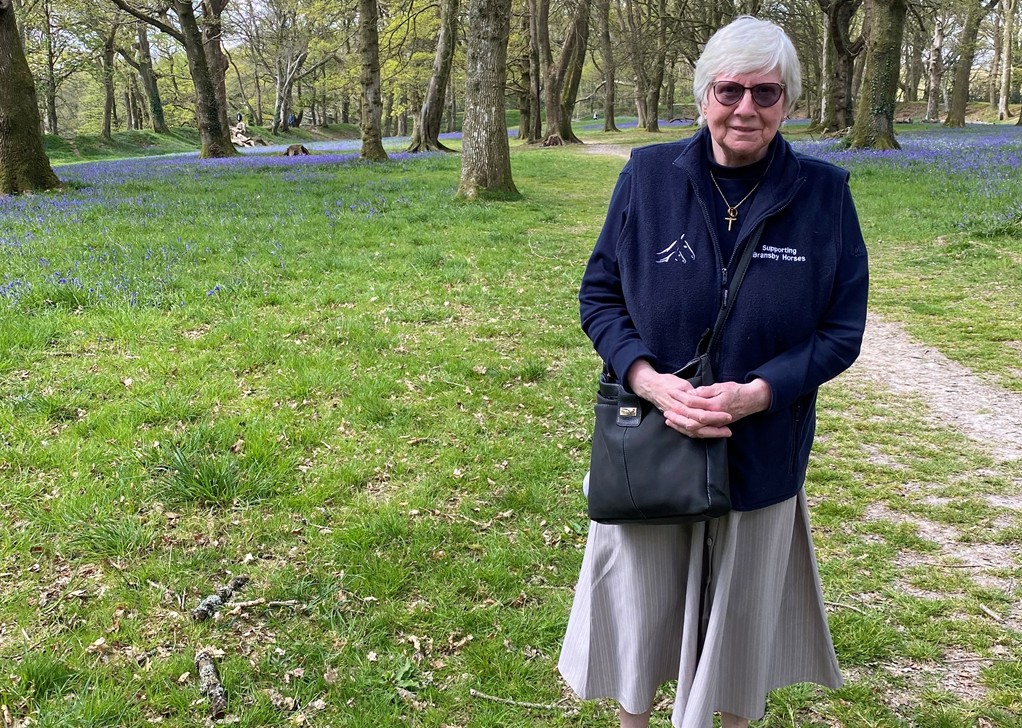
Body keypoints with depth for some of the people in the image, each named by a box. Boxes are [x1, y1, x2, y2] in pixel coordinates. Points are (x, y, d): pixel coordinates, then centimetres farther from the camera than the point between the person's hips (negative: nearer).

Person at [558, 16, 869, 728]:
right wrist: (650, 381, -17)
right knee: (641, 600, 17)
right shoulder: (648, 176, -6)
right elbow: (599, 295, -1)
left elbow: (842, 330, -4)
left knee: (743, 608, 19)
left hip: (762, 451, 0)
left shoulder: (823, 194, -7)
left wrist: (755, 393, -19)